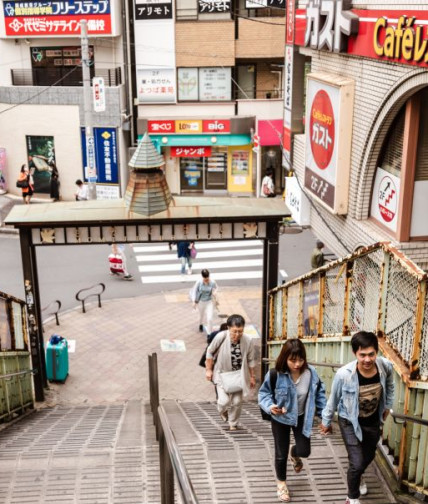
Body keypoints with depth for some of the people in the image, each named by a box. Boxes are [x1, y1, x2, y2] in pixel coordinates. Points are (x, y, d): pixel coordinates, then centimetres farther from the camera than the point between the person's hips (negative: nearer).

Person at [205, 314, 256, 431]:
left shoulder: (248, 340, -17)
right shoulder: (221, 337, -23)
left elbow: (250, 361, -2)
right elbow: (210, 352, -5)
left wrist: (252, 377, 6)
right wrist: (208, 370, -1)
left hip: (239, 375, 2)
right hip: (222, 373, -1)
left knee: (237, 401, 3)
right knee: (224, 400, -11)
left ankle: (233, 424, 31)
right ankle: (223, 412, 27)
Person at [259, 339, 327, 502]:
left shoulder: (311, 373, -20)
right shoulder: (275, 374, -29)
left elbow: (319, 393, -4)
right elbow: (264, 393, -14)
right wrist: (270, 406, -34)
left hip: (302, 417, 2)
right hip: (280, 419, -2)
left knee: (304, 451, 4)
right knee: (281, 454, 9)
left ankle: (294, 454, 45)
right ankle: (281, 483, 39)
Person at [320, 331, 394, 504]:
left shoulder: (385, 367, -25)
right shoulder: (344, 374, -33)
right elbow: (333, 400, -14)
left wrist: (387, 407, 13)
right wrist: (326, 422, 0)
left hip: (373, 421, 4)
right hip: (350, 421, -4)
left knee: (369, 456, 26)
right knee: (357, 462, -7)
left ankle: (357, 476, 62)